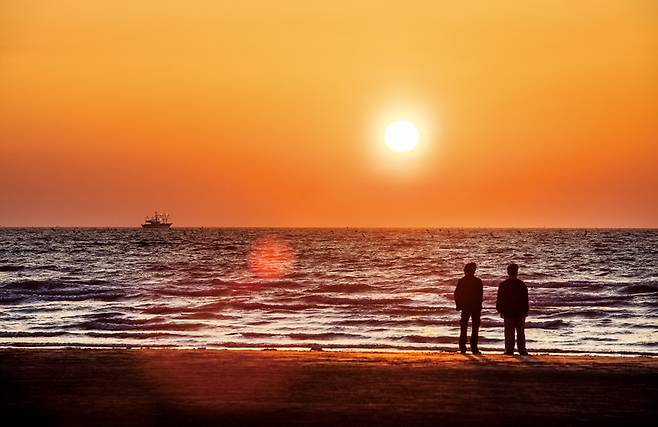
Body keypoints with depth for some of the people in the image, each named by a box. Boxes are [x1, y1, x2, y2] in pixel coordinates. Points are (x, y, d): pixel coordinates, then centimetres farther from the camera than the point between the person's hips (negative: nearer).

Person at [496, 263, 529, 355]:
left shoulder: (503, 285, -2)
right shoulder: (522, 284, -2)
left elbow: (499, 299, 2)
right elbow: (525, 300, 1)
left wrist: (500, 311, 9)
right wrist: (525, 311, 7)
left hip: (508, 313, 0)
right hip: (520, 312, 0)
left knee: (509, 333, 3)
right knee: (520, 332, 7)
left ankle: (509, 350, 0)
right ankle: (522, 350, 6)